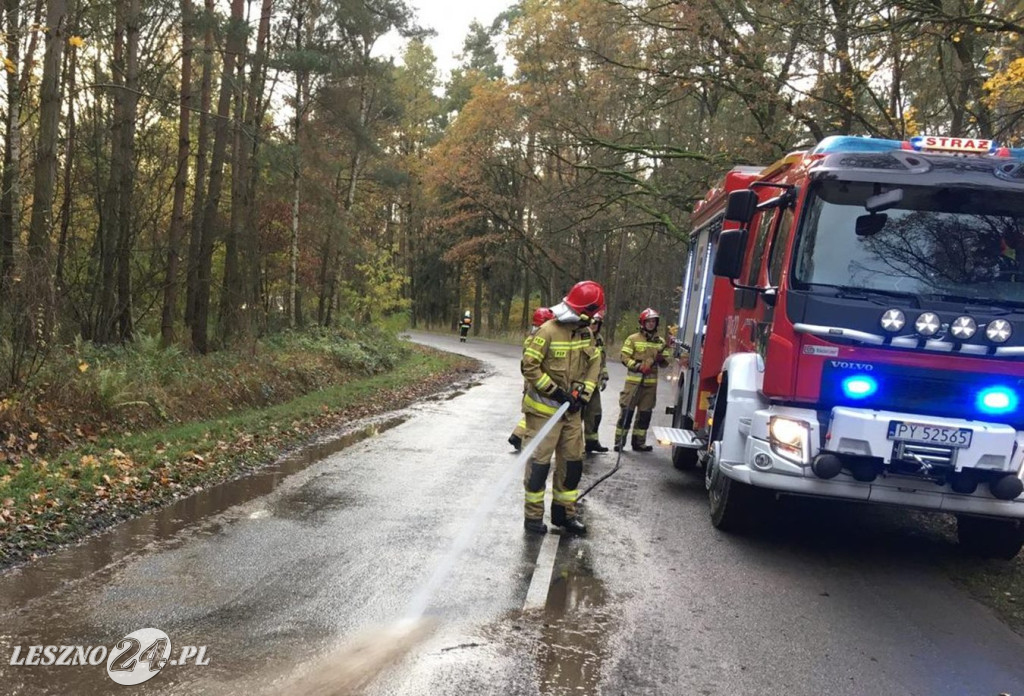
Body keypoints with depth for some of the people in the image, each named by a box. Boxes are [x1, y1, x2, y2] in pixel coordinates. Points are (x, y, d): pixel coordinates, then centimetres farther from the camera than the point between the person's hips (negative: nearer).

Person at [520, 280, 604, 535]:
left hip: (571, 409, 7)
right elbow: (530, 367, -17)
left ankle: (564, 514, 25)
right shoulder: (548, 331, -19)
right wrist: (554, 391, -18)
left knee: (572, 462, 11)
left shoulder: (586, 333, 2)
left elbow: (594, 364, 10)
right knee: (539, 462, -1)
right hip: (544, 409, -7)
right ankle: (533, 516, 11)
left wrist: (583, 394, -2)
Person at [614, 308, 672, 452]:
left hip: (651, 382, 4)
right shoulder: (633, 339, -1)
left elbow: (666, 362, 12)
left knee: (645, 413, 8)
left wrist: (661, 359, -11)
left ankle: (639, 442, 18)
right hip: (634, 381, -4)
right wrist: (638, 366, -19)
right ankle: (619, 441, 0)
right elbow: (625, 358, -5)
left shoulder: (660, 341, 10)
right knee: (627, 411, -5)